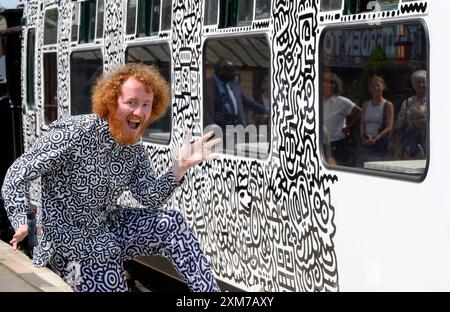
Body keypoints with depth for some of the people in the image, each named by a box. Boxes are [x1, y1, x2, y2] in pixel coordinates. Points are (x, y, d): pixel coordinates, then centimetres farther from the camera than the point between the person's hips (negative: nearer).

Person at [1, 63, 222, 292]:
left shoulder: (134, 149, -1)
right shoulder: (74, 134, -22)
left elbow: (150, 200, -7)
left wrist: (181, 167, -22)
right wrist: (24, 223, -36)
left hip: (108, 229, 6)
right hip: (67, 238, -6)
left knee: (171, 224, -10)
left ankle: (208, 290, -4)